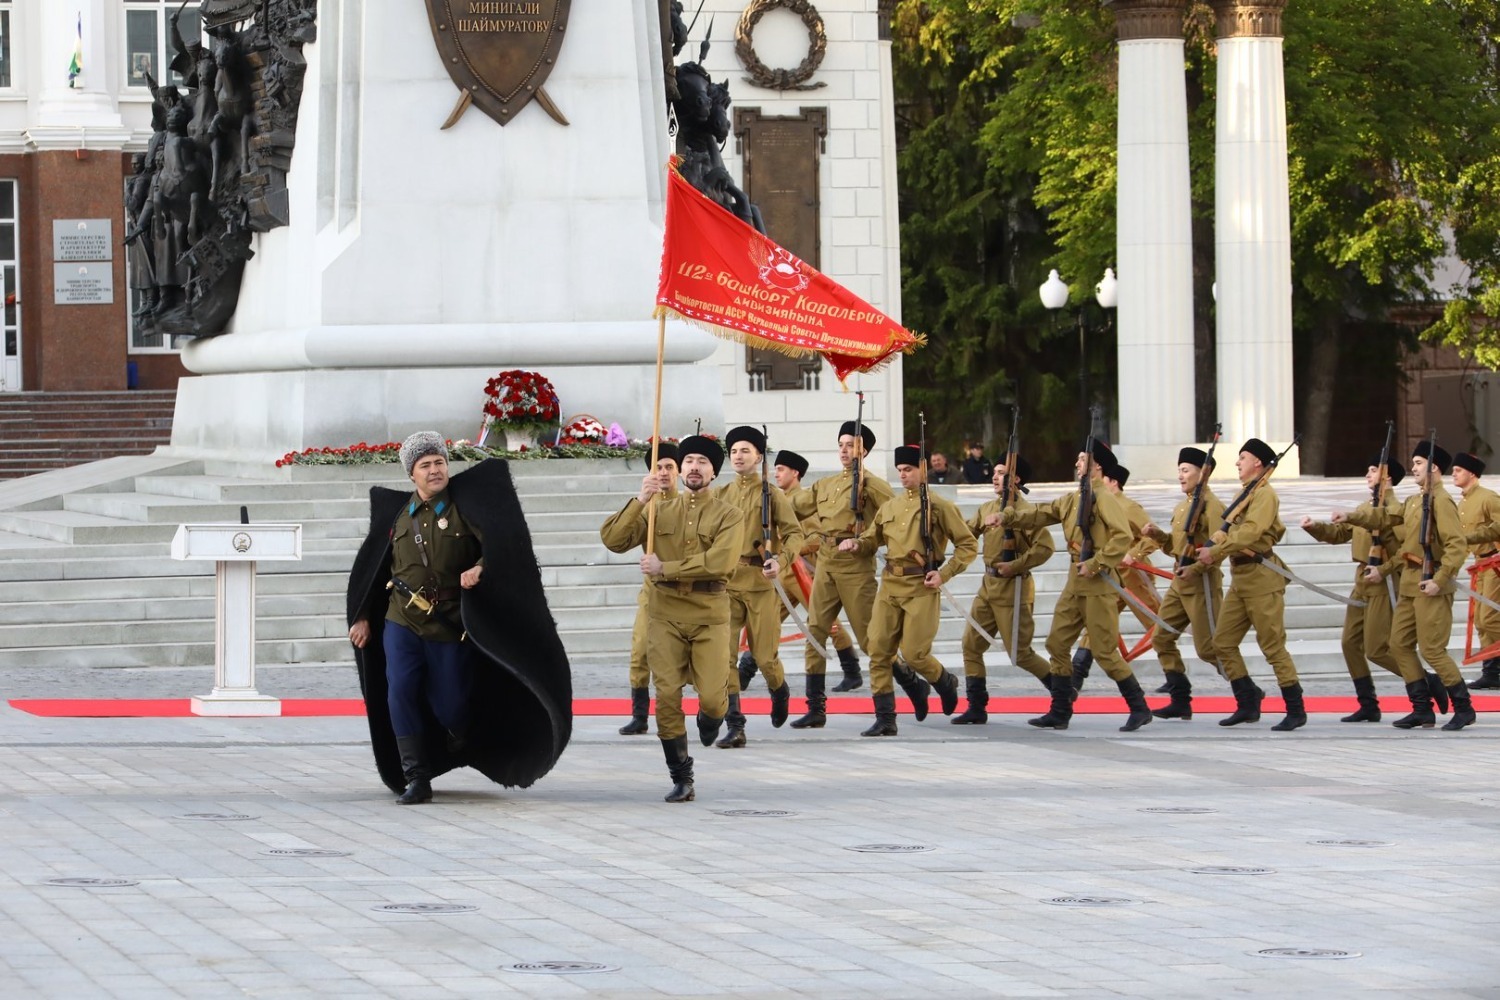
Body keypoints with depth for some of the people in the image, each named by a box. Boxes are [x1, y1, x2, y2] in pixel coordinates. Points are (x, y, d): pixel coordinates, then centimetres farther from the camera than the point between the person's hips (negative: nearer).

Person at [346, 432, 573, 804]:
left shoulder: (465, 506, -3)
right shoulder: (398, 514, 9)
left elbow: (501, 545, -13)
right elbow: (374, 569, 18)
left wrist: (481, 569, -32)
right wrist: (362, 617, 17)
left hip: (451, 627, -3)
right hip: (402, 623, 3)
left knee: (449, 706, 0)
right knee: (401, 692, -14)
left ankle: (466, 743, 38)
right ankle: (415, 778, -10)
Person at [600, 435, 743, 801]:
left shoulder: (728, 516, 0)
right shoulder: (659, 510, 8)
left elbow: (718, 562, -16)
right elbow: (612, 539, -2)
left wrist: (664, 569, -15)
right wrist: (639, 501, -14)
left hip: (709, 615, -2)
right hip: (666, 615, 2)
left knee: (712, 698, -8)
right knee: (667, 698, -3)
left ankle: (710, 717, 31)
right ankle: (681, 780, 7)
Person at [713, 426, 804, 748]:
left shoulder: (772, 495, 1)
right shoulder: (721, 496, 10)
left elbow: (794, 533, -4)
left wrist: (781, 561, -22)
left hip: (761, 583, -2)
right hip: (726, 582, 2)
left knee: (765, 656, 1)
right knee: (723, 654, -10)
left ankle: (779, 691, 37)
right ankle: (734, 726, -8)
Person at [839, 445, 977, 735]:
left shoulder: (940, 507, -2)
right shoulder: (889, 507, 12)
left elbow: (969, 545, 0)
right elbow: (873, 539, 23)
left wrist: (944, 574, -11)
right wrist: (856, 544, 0)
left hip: (922, 589, -5)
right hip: (890, 586, 5)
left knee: (914, 653, -7)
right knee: (879, 651, -3)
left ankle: (946, 682, 27)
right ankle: (885, 720, 2)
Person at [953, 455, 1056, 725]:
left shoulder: (1024, 511, -14)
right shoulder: (987, 509, 10)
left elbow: (1045, 548, -21)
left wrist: (1015, 566, -19)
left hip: (1013, 588, -8)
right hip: (988, 586, 8)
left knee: (1020, 653, -4)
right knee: (971, 645, 4)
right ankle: (976, 708, 10)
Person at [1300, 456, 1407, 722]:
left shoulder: (1396, 511, -14)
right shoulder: (1364, 509, 14)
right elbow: (1339, 533, 18)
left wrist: (1382, 570, -23)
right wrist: (1314, 527, 3)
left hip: (1383, 585, -9)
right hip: (1362, 584, 9)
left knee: (1377, 649, -10)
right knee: (1350, 643, 7)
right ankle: (1368, 705, 13)